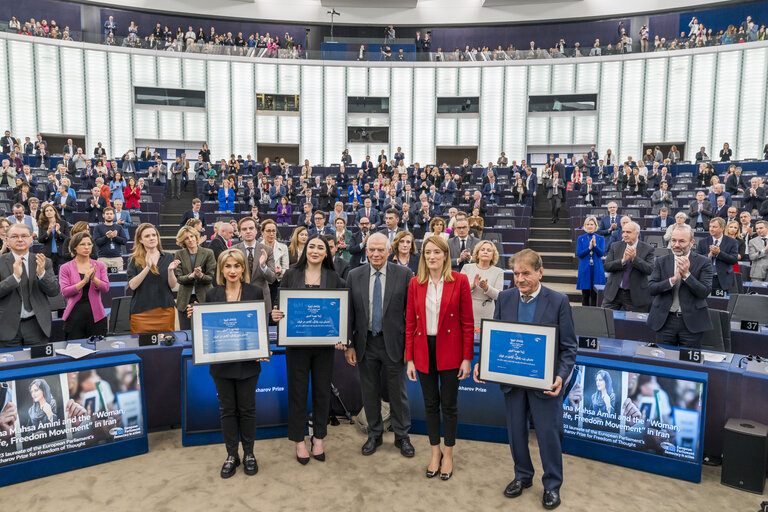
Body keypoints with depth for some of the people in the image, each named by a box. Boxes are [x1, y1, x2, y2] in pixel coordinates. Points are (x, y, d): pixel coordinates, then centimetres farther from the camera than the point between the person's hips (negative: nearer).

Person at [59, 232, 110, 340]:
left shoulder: (100, 266, 8)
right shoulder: (65, 268, 3)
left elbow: (106, 288, -1)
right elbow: (65, 292, -7)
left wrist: (93, 278, -18)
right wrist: (84, 281, -19)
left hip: (96, 315, 1)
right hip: (75, 316, -1)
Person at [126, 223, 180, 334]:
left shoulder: (168, 257, 7)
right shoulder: (134, 260, 3)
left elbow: (173, 286, 3)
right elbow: (132, 285, -9)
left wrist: (170, 270, -15)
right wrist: (147, 268, -19)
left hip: (165, 310, 1)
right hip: (141, 312, -1)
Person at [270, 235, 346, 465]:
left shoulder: (334, 278, 3)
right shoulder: (291, 275, 2)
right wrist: (275, 314, -18)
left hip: (324, 343, 1)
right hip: (297, 342, -1)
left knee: (322, 390, 10)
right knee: (298, 390, 7)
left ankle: (318, 437, 28)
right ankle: (299, 441, 23)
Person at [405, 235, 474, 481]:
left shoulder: (459, 281, -5)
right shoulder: (415, 283, 2)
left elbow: (467, 322, -4)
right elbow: (410, 323, 3)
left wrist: (467, 358, -7)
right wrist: (410, 359, 1)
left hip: (449, 351, -2)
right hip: (424, 350, 2)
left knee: (449, 404, 9)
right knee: (430, 403, 13)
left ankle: (448, 454, 28)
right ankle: (435, 452, 31)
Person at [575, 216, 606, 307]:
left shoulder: (600, 239, 6)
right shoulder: (580, 239, 6)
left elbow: (601, 254, -5)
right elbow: (578, 254, -3)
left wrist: (595, 245, -21)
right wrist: (589, 248, -16)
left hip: (597, 269, 0)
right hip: (585, 269, 0)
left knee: (595, 294, 2)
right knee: (585, 294, 3)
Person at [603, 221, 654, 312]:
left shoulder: (647, 249, 0)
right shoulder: (615, 246, 7)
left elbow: (649, 270, -12)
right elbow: (607, 266, -3)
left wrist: (634, 258, -23)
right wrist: (623, 260, -18)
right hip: (614, 294, 2)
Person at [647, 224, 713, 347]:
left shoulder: (703, 263, -1)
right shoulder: (661, 262, 5)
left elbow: (705, 292, -11)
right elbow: (651, 288, -6)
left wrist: (686, 274, -21)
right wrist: (673, 279, -19)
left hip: (691, 322, -2)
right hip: (665, 320, 2)